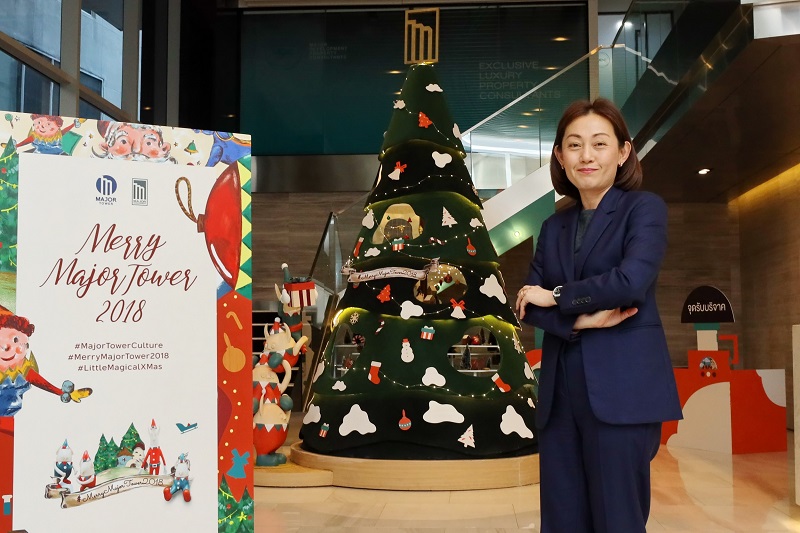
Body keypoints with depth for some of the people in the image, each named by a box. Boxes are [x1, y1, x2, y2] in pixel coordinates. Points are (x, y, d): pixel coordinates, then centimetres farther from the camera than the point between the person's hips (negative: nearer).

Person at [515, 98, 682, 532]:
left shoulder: (644, 208, 0)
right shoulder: (554, 227, 16)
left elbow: (631, 281, -17)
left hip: (621, 390, -5)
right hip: (561, 392, 5)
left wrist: (557, 296, -6)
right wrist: (582, 319, -12)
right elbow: (525, 305, 6)